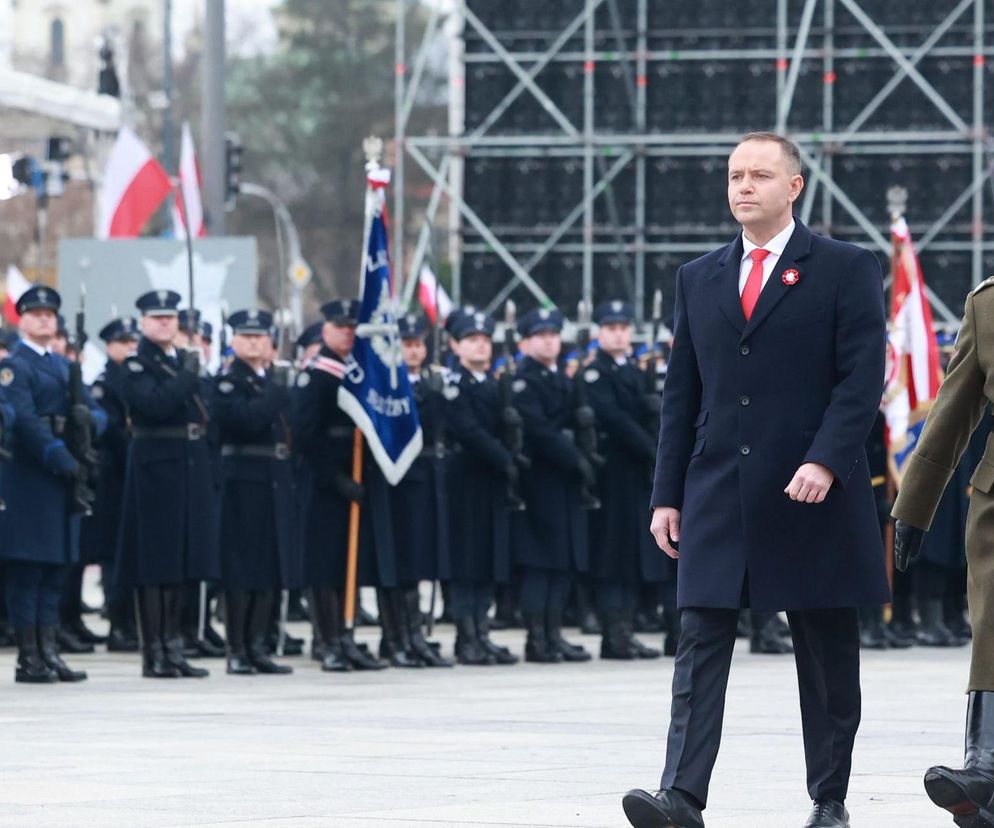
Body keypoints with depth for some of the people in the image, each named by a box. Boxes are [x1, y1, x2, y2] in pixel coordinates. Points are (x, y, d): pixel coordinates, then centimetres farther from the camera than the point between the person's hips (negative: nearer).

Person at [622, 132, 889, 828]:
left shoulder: (847, 269, 2)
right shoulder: (700, 279, 14)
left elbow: (863, 378, -6)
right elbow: (681, 395, 14)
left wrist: (826, 461, -19)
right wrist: (668, 495, 8)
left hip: (812, 495, -3)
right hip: (717, 499, 3)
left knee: (829, 659, 5)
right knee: (700, 648, -8)